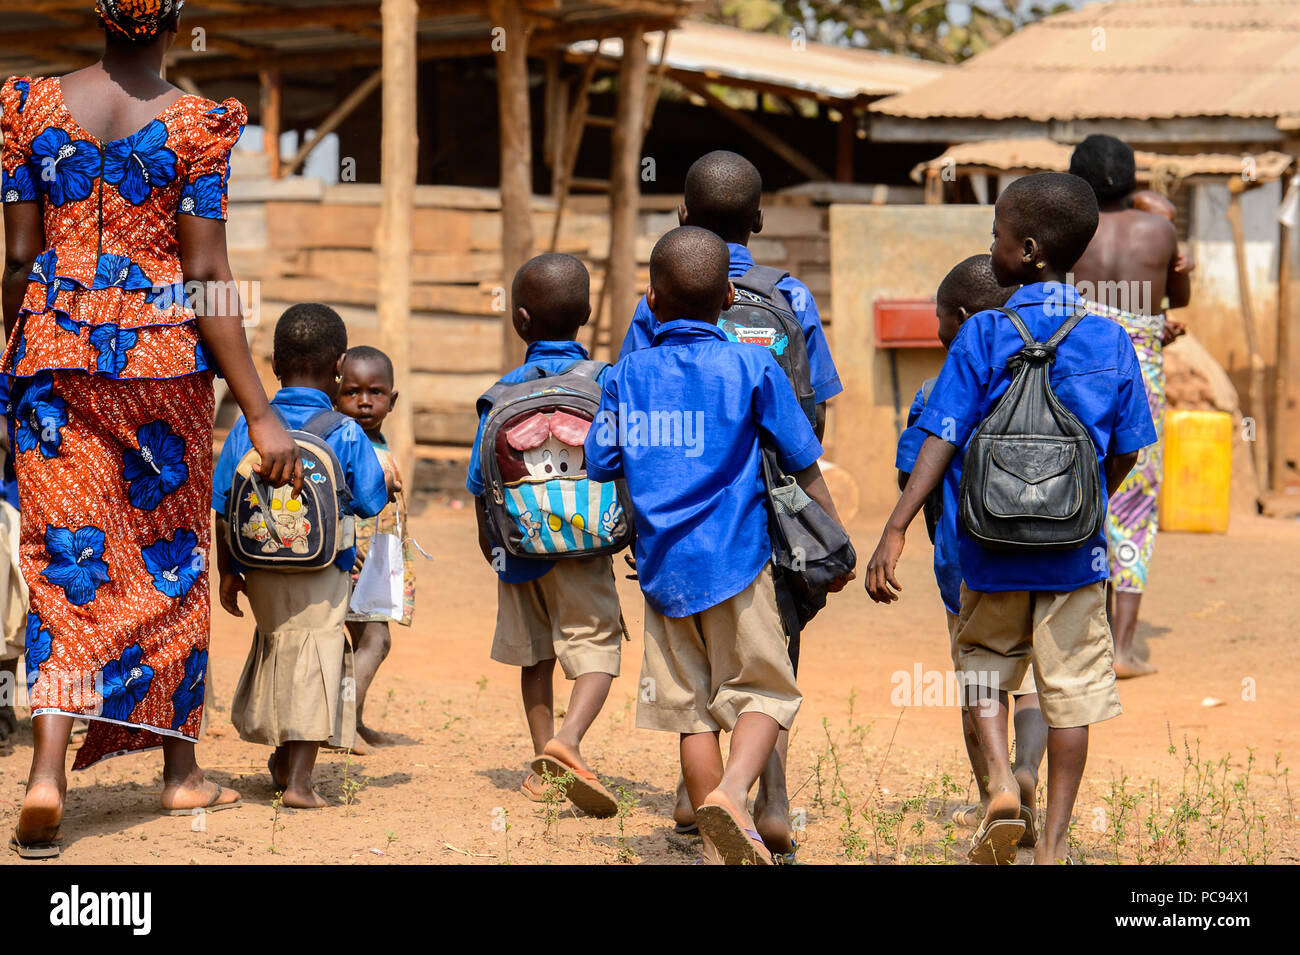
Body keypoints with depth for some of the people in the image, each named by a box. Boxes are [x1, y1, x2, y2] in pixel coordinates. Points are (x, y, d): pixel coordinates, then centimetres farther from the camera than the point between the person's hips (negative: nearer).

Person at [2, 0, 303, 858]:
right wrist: (260, 413, -7)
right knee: (171, 549, 13)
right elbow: (206, 279, -10)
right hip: (163, 355, -1)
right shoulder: (196, 125, -7)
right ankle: (182, 769, 23)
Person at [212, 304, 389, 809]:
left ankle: (280, 758, 39)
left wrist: (228, 572, 11)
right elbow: (372, 503, -5)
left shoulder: (248, 427, 0)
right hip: (322, 576, -4)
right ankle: (298, 780, -9)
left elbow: (222, 508, 2)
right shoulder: (346, 433, -9)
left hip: (260, 571, 4)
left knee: (275, 645, 22)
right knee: (314, 658, -1)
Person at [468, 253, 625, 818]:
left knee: (535, 654, 16)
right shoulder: (605, 383, -4)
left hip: (521, 544, 2)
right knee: (596, 648, -4)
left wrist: (486, 538, 18)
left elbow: (480, 477, 2)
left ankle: (544, 769, 20)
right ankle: (568, 737, -29)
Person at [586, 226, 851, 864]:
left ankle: (718, 848, 13)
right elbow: (802, 465, 1)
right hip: (734, 557, -3)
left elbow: (599, 464, 8)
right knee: (763, 690, 4)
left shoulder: (626, 375, 4)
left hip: (661, 564, 3)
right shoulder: (752, 368, -2)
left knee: (692, 704, 10)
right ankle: (731, 792, -22)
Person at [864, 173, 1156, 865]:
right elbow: (1125, 454, 5)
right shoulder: (1110, 340, -2)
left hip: (993, 548, -1)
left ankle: (1000, 783, -1)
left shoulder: (983, 335, -9)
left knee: (985, 663, 20)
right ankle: (1053, 841, 10)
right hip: (1074, 550, 1)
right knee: (1071, 688, 9)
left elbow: (941, 442, -13)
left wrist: (894, 532, -13)